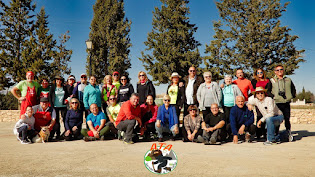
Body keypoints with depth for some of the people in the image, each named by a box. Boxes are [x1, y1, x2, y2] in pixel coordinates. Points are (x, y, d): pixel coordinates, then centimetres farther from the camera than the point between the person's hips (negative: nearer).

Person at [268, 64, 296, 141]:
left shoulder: (288, 80, 16)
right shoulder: (272, 80, 7)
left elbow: (293, 89, 24)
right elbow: (268, 91, 2)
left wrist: (292, 96, 10)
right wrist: (273, 96, -10)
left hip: (286, 103, 2)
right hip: (276, 103, -2)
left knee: (287, 119, 6)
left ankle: (289, 133, 19)